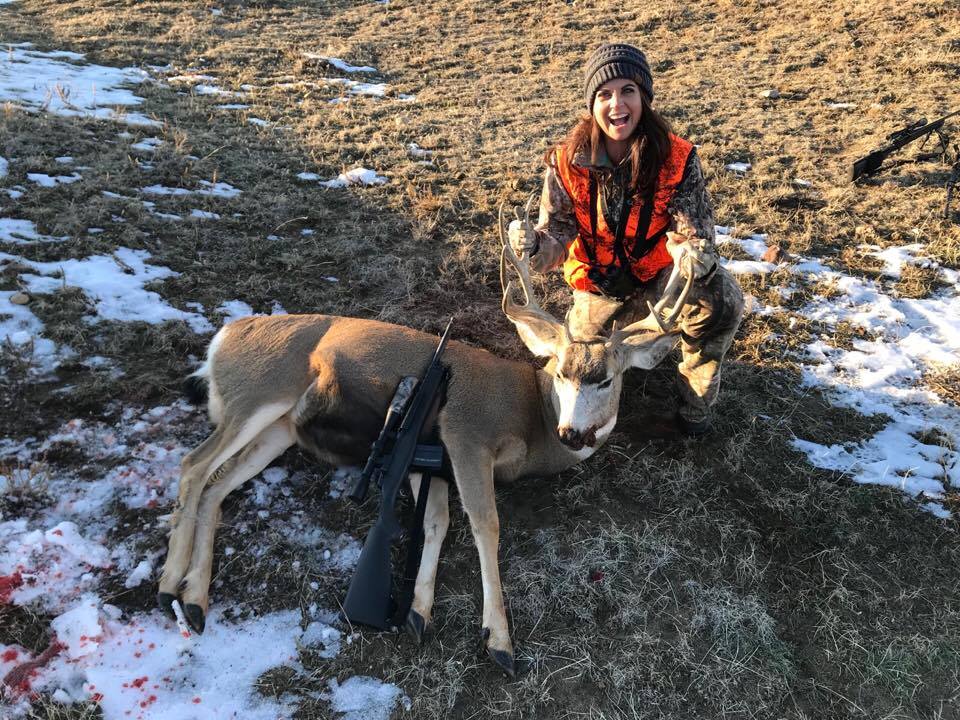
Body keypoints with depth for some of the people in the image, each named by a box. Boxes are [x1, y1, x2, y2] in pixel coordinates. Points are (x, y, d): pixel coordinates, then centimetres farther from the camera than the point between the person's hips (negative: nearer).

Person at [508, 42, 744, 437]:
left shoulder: (677, 159, -21)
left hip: (658, 275, -1)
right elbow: (557, 235, -18)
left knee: (722, 301, -31)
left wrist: (696, 255, -49)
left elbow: (691, 232, -23)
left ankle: (693, 411, -9)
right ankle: (628, 334, 48)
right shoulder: (568, 163, -19)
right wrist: (534, 246, -43)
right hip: (599, 285, 2)